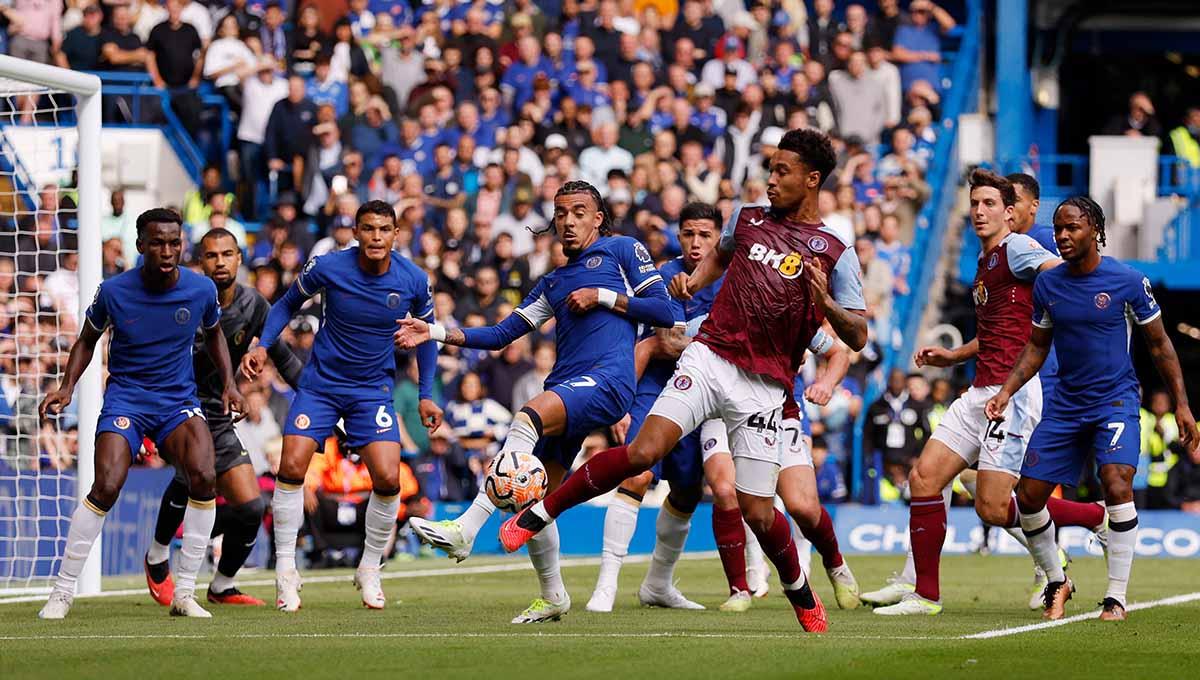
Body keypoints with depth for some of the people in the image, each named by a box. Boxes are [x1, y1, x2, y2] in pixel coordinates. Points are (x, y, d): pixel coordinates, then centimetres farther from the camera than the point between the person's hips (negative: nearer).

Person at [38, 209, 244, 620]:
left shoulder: (201, 290, -5)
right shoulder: (113, 291, -10)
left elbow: (213, 334, 17)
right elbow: (87, 340, 8)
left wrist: (228, 383, 5)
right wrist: (67, 387, -6)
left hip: (179, 400, 2)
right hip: (125, 397, -2)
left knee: (204, 477, -23)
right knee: (107, 487, -22)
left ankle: (185, 594, -11)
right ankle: (62, 592, -6)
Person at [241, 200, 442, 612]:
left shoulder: (413, 280, -10)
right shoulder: (327, 268, -14)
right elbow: (288, 304, 4)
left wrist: (426, 394, 6)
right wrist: (263, 346, -10)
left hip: (374, 389, 1)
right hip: (321, 382, -1)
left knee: (388, 478, -14)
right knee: (292, 467, -16)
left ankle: (369, 570, 9)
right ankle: (286, 572, -2)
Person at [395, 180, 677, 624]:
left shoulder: (622, 251, 13)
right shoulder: (553, 283, 30)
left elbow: (664, 311, 4)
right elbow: (501, 334, 26)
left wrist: (602, 296, -3)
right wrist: (435, 333, 17)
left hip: (607, 380, -8)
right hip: (565, 389, 8)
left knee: (529, 416, -33)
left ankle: (466, 529, -42)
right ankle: (553, 597, 18)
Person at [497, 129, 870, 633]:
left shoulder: (835, 254, 0)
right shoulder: (747, 218, 10)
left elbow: (857, 337, -2)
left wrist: (826, 303, -20)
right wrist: (693, 280, 12)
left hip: (763, 387, -2)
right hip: (709, 359, 2)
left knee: (757, 512, -3)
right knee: (643, 452, -20)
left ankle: (801, 595, 26)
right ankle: (534, 516, -10)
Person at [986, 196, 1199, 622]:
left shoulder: (1128, 282, -7)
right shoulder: (1047, 284, 3)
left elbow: (1159, 344, 1)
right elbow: (1037, 347, 15)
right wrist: (1006, 391, 2)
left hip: (1116, 399, -4)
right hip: (1066, 404, 4)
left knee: (1117, 485, -25)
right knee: (1028, 495, -2)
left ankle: (1116, 597, -14)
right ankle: (1057, 582, 22)